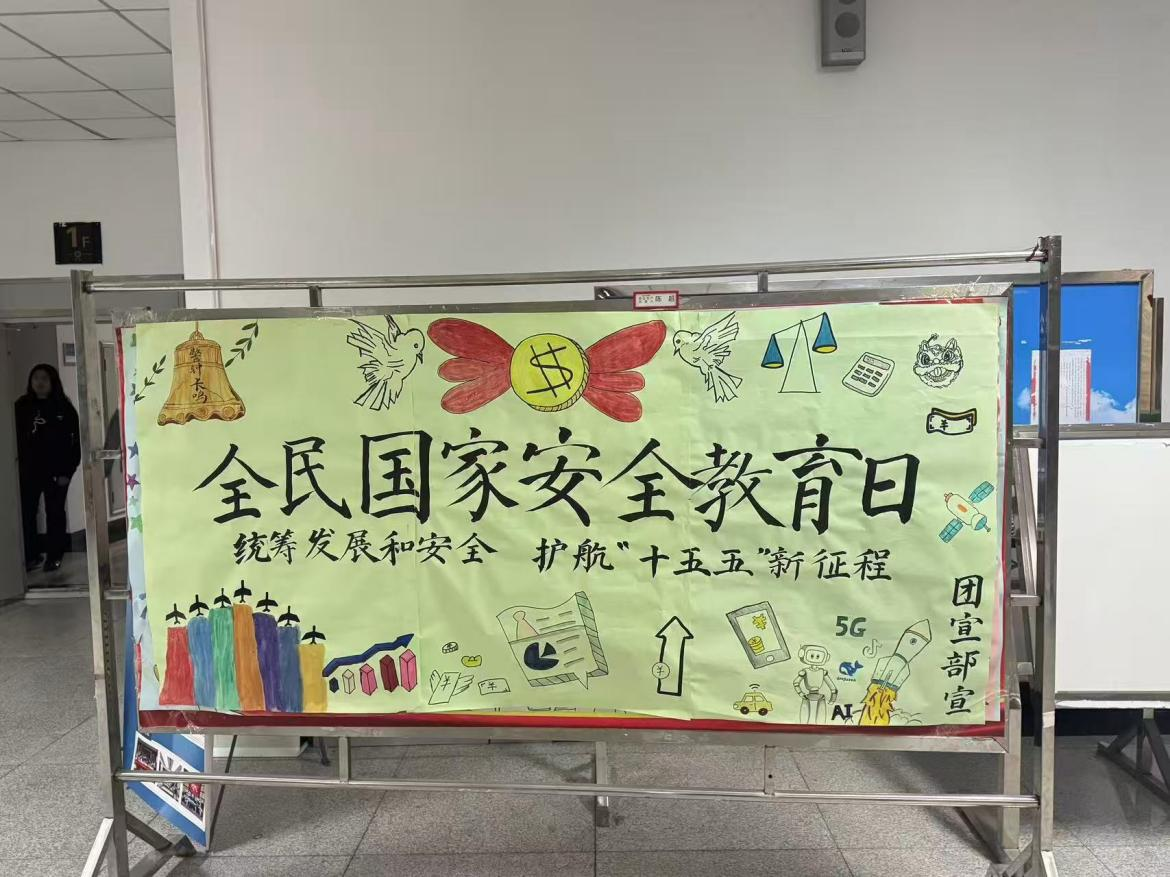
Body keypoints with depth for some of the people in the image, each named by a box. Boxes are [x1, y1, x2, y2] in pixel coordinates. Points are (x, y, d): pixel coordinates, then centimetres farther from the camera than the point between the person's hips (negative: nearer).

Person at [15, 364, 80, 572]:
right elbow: (14, 436, 9)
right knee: (26, 513, 0)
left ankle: (54, 556, 16)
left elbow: (75, 441, -4)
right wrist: (18, 458, -2)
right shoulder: (22, 406, 4)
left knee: (55, 513, 6)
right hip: (29, 471, 2)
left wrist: (67, 471, -9)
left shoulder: (64, 408, -3)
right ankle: (31, 555, 13)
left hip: (56, 471, -2)